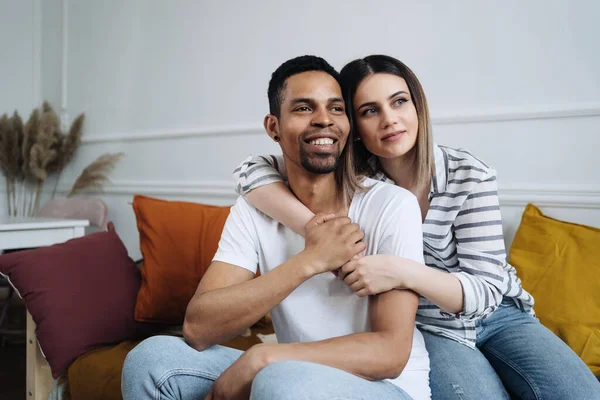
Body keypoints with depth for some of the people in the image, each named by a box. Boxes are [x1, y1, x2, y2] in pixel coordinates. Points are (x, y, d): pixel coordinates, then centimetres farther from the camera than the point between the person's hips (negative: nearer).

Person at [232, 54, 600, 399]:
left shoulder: (469, 175, -17)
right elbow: (250, 171, -20)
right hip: (429, 329, -1)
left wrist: (402, 272, -39)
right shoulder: (350, 176, -14)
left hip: (496, 315, 2)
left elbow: (485, 290, -20)